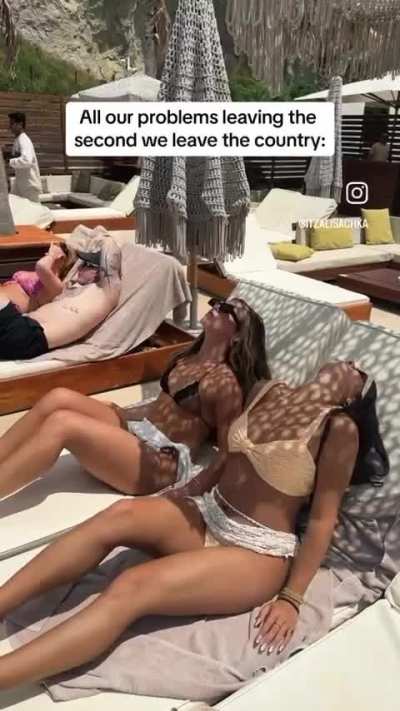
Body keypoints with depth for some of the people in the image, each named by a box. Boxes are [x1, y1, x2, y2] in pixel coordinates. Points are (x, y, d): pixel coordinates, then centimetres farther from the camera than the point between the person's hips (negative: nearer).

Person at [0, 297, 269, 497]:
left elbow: (229, 449, -8)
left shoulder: (225, 381, -9)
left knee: (61, 424, -27)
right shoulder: (186, 360, 15)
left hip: (164, 462, -8)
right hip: (135, 427, 8)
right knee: (58, 398, -16)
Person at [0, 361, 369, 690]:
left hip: (258, 550, -6)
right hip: (207, 515, 6)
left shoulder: (339, 429, -12)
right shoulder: (270, 392, 5)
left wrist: (292, 597, -12)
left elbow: (323, 519, -10)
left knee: (133, 587, -28)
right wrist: (178, 498, 17)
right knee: (121, 514, -24)